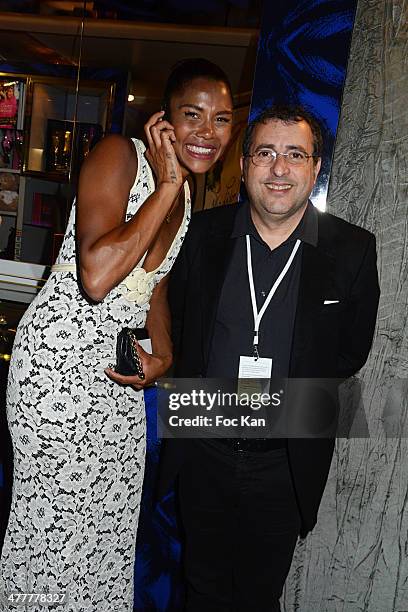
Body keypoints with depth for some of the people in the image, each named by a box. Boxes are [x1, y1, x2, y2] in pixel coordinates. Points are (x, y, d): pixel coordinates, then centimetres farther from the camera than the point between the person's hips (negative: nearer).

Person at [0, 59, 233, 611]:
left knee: (111, 519, 16)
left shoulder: (186, 193, 11)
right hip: (59, 356, -8)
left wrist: (163, 354, 4)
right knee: (54, 515, 4)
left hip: (119, 368, 8)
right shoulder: (119, 155, -14)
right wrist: (167, 185, -21)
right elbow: (95, 276, -28)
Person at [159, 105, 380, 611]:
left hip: (286, 464, -1)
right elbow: (173, 319, 7)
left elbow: (352, 350, 0)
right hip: (203, 450, 2)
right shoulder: (204, 232, -3)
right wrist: (191, 385, -3)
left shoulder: (353, 249, -8)